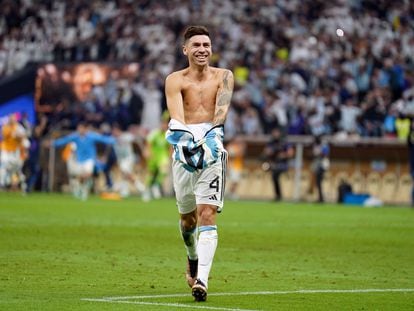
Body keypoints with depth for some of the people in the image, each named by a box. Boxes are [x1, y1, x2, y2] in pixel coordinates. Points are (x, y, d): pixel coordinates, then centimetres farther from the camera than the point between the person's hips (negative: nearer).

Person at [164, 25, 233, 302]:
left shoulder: (223, 76, 6)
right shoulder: (175, 80, 4)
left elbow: (222, 107, -11)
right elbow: (176, 113, -13)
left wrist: (212, 133, -30)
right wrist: (182, 134, -34)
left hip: (213, 148, -1)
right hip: (184, 149, 1)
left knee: (207, 214, -13)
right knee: (188, 216, 12)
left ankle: (202, 279, -20)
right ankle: (193, 258, 44)